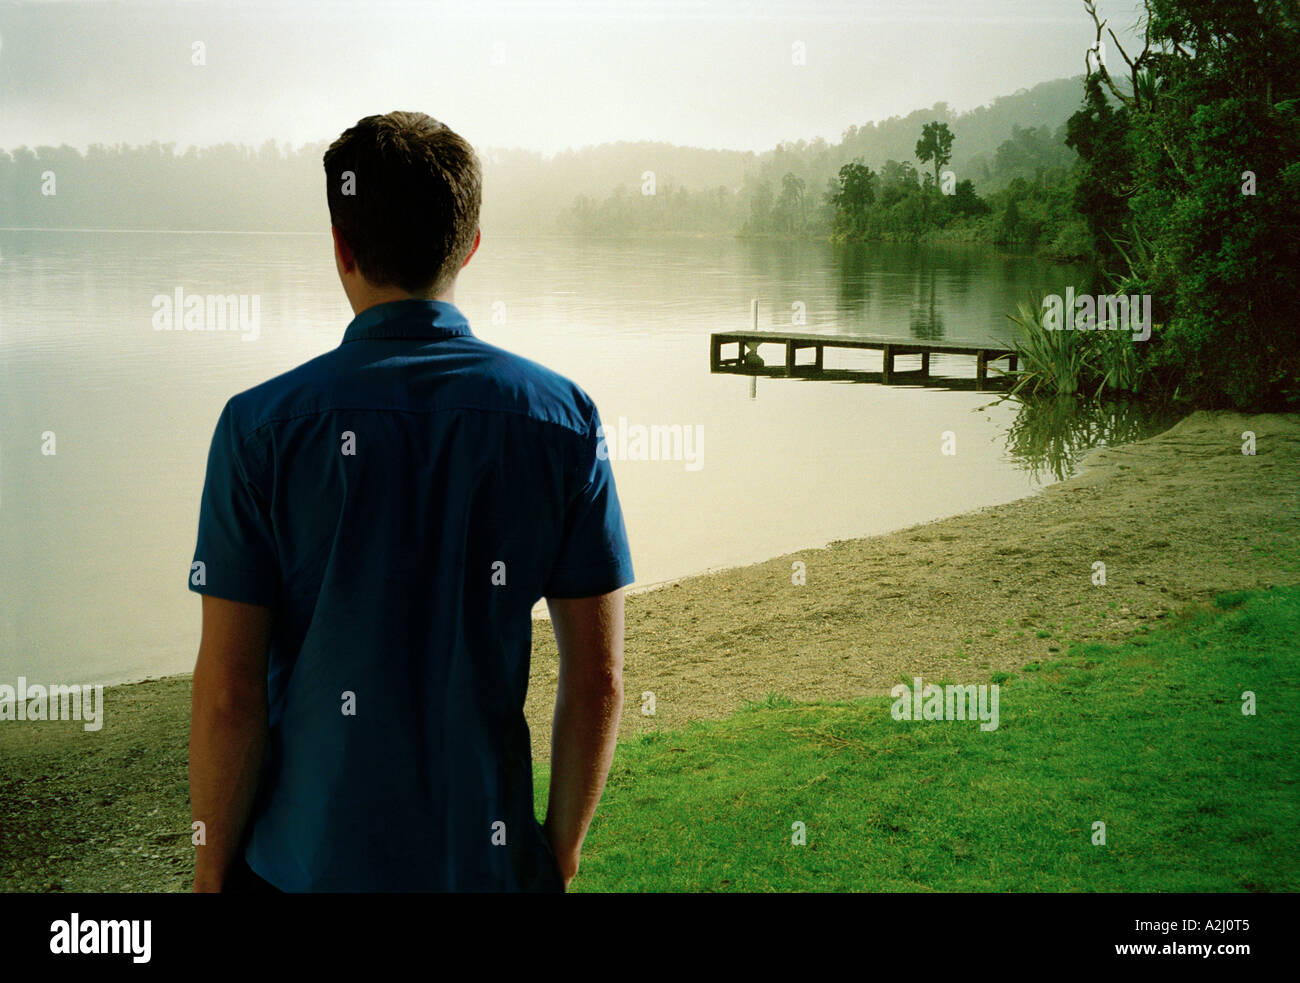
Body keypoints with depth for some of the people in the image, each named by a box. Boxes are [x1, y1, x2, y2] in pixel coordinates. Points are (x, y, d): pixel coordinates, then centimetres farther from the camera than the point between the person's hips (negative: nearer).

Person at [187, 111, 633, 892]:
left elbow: (229, 693, -12)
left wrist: (211, 870, 3)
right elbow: (598, 683, -7)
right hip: (489, 858, 1)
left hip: (303, 858, -1)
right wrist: (562, 855, 6)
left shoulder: (262, 426, -12)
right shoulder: (564, 418, -8)